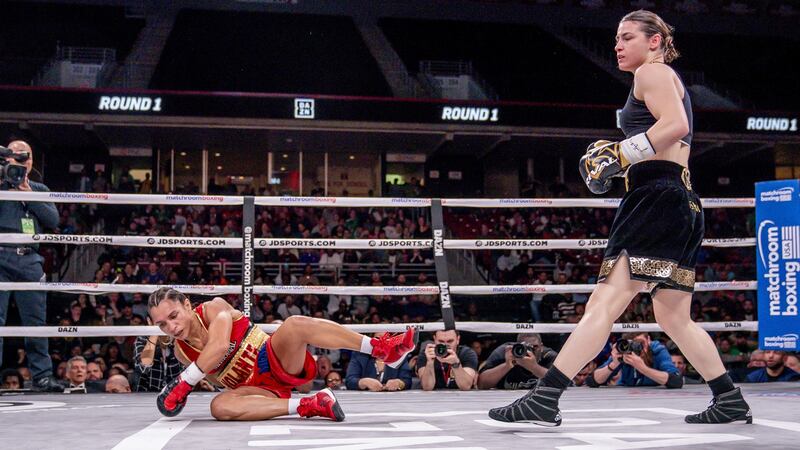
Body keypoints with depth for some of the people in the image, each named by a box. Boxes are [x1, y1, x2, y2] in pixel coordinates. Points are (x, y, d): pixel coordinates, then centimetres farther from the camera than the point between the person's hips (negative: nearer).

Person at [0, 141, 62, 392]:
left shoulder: (39, 190, 19)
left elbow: (53, 220, 6)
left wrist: (28, 193, -1)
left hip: (30, 260, 3)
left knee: (36, 320, 3)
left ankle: (42, 375, 7)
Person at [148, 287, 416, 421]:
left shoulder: (214, 308, -9)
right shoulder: (182, 352, 4)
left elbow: (219, 346, -28)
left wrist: (182, 383, -26)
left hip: (277, 360, -2)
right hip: (259, 388, 3)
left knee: (294, 324, -34)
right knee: (219, 407, -31)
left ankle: (384, 350, -31)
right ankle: (308, 406, -32)